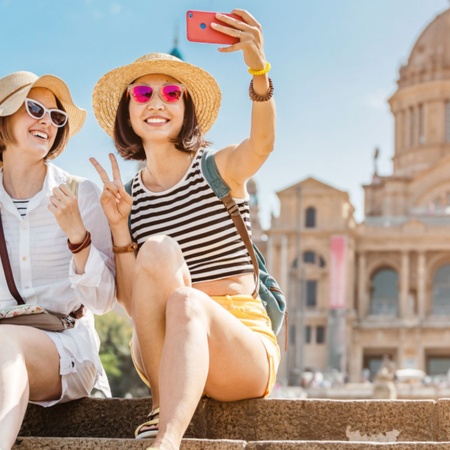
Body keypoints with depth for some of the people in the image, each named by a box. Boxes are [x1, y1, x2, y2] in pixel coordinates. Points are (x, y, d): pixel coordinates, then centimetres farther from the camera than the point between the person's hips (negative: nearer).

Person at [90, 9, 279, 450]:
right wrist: (119, 229, -8)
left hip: (245, 341, -2)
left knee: (188, 303, -36)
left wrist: (259, 69, -40)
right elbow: (135, 305, 3)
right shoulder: (130, 199, 11)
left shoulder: (221, 167, 4)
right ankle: (161, 408, -23)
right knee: (159, 249, -26)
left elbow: (261, 144, -23)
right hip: (158, 349, 2)